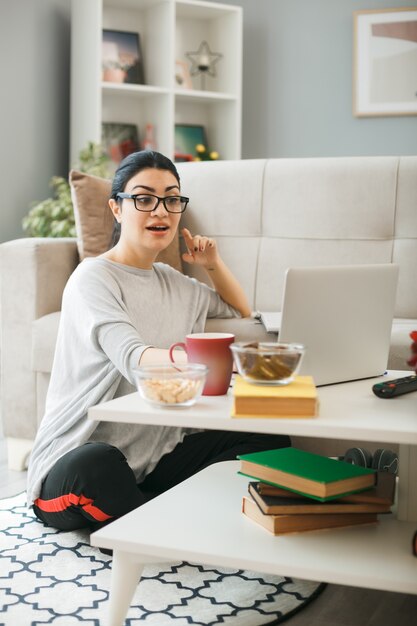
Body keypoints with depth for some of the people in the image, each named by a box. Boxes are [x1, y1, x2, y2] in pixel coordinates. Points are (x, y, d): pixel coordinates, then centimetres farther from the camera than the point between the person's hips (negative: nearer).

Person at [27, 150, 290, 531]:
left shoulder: (174, 283, 16)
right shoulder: (93, 279, -9)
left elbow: (241, 311, 34)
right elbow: (132, 358, -29)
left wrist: (214, 264, 14)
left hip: (155, 455, 7)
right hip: (75, 461, -6)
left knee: (271, 440, -13)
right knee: (97, 463, -42)